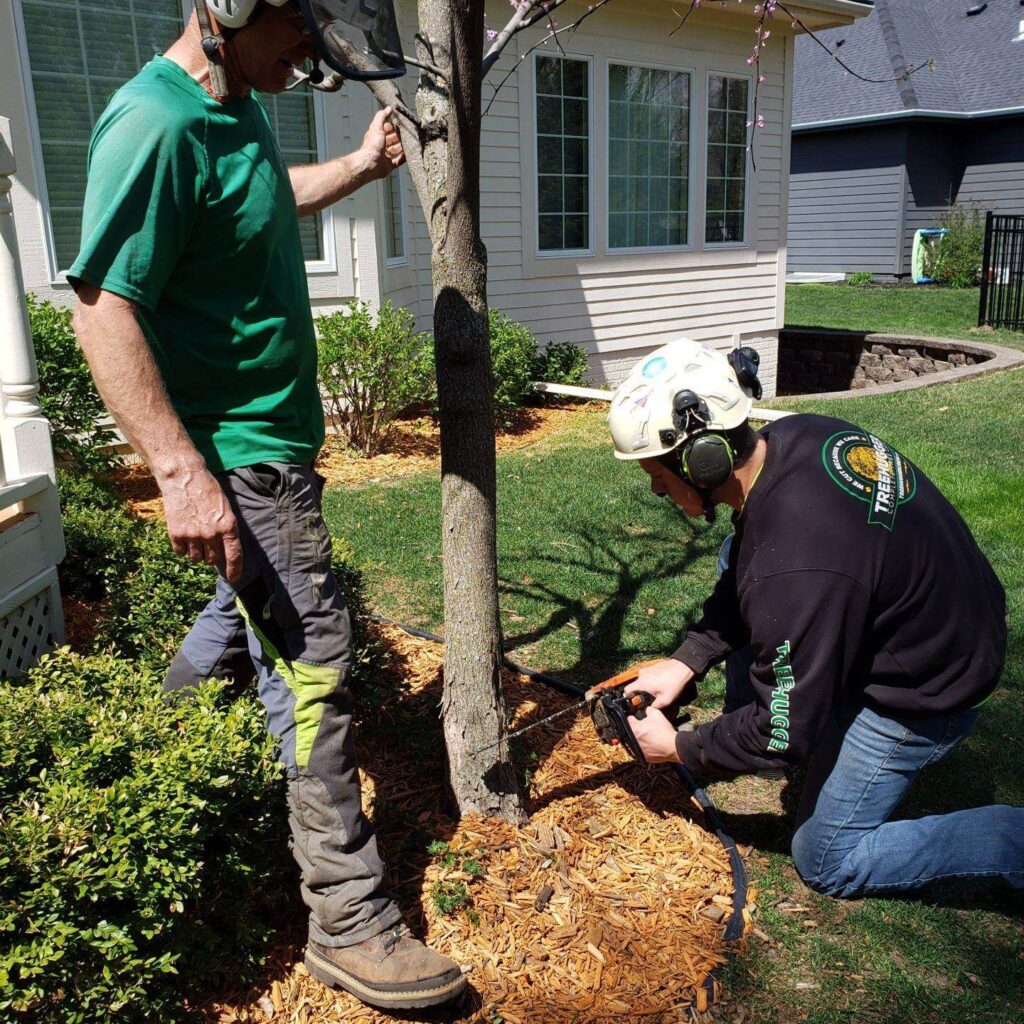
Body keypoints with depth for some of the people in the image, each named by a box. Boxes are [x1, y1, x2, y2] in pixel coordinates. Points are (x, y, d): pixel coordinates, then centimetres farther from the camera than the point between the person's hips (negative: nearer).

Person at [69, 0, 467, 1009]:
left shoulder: (241, 109, 9)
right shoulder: (157, 122, -21)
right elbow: (103, 310, -24)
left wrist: (361, 165, 25)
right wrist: (182, 472, -28)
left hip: (276, 436, 10)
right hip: (236, 454, -10)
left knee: (251, 606, 25)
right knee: (309, 663, -6)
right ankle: (350, 921, 7)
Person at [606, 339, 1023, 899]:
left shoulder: (792, 575, -38)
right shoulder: (791, 437, -12)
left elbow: (788, 732, -23)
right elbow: (744, 571, 5)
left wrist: (680, 748, -7)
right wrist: (686, 660, 0)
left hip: (923, 687, -8)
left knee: (825, 861, 8)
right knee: (737, 562, 11)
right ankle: (743, 728, 21)